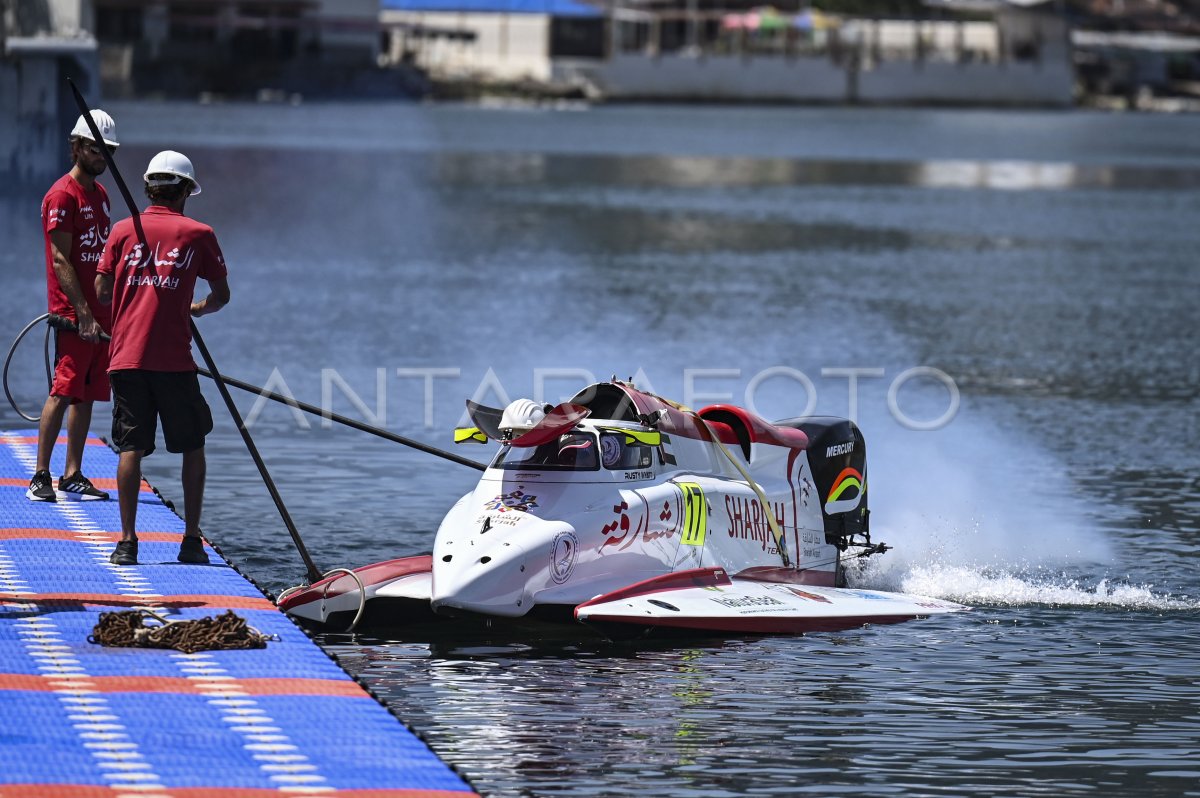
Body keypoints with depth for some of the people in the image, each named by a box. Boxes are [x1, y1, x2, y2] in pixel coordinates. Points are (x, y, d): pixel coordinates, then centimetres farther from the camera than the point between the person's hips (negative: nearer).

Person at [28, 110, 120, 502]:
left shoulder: (100, 194, 17)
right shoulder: (62, 195, -10)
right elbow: (61, 260, -15)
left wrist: (112, 310, 17)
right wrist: (84, 314, -20)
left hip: (100, 312, 8)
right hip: (74, 314, -8)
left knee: (87, 395, 8)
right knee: (63, 392, -10)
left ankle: (73, 476, 11)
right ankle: (41, 477, -8)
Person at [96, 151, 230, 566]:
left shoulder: (123, 230, 7)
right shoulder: (198, 234, 3)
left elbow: (101, 290, 4)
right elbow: (221, 295, 9)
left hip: (126, 356, 2)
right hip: (174, 359, -2)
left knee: (131, 448, 3)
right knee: (193, 447, 11)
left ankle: (127, 541, -2)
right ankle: (191, 539, 9)